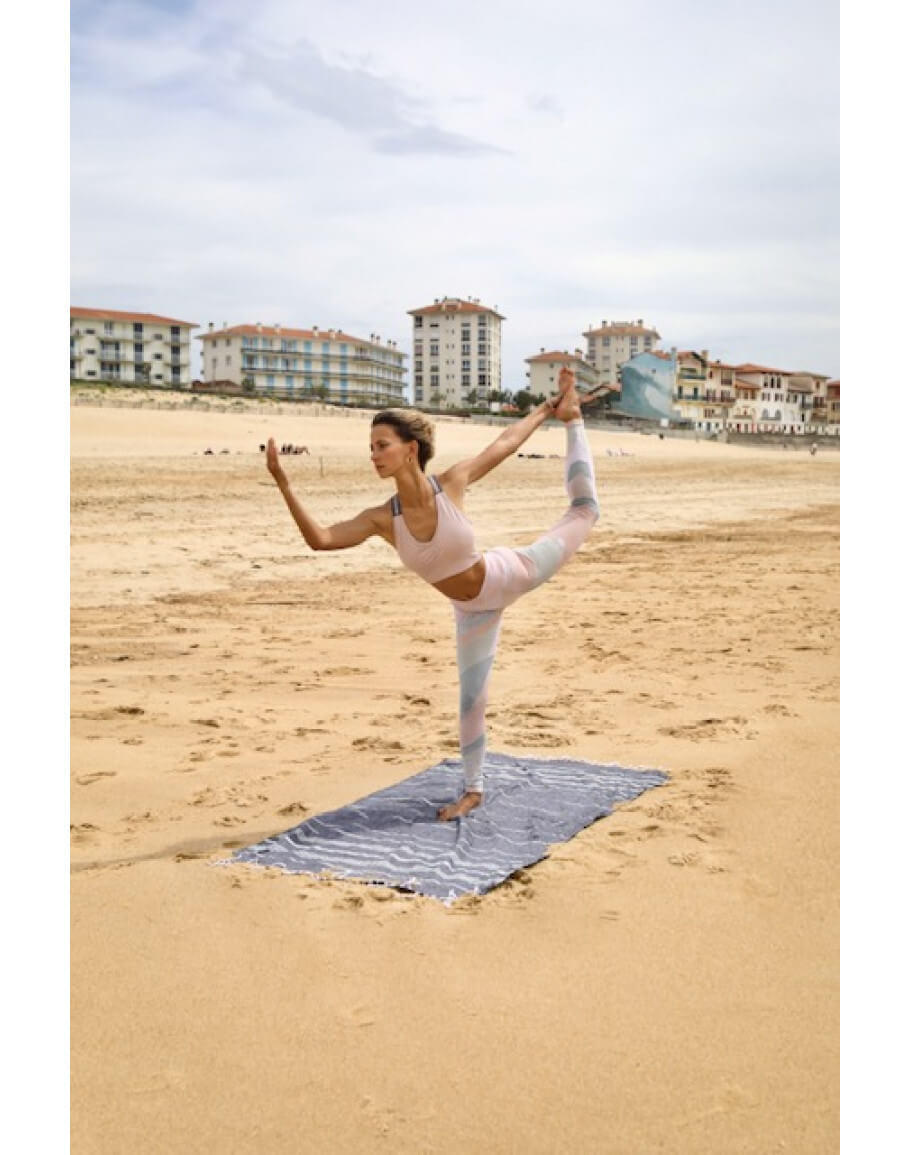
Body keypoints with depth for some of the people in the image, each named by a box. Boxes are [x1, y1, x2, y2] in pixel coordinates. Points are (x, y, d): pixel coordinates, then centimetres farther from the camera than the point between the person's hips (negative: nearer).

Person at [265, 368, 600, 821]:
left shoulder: (452, 483, -25)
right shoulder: (382, 519, -21)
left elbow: (506, 443, -11)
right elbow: (319, 538, -27)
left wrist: (551, 408, -2)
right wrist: (283, 484, -34)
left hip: (508, 575, -1)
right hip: (472, 609, 2)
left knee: (584, 510, 9)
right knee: (471, 699, 9)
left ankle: (574, 422, 35)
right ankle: (473, 789, 30)